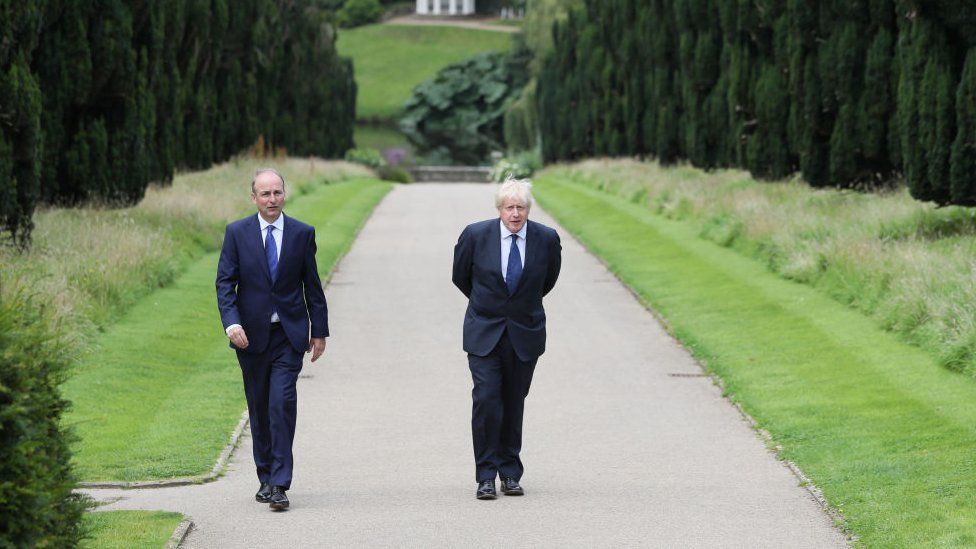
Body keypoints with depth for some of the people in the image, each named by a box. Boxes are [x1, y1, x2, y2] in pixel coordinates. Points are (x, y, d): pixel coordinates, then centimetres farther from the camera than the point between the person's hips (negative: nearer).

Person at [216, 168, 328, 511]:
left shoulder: (302, 234, 2)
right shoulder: (236, 233, 0)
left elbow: (312, 286, 7)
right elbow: (225, 282, -2)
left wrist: (319, 331, 7)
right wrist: (231, 322, -17)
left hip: (289, 334, -1)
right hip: (251, 334, 1)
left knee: (283, 403, -14)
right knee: (259, 408, 9)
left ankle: (280, 484, -14)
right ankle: (266, 478, 23)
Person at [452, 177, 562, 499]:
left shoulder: (547, 239, -6)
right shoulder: (475, 235, -9)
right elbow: (460, 277, 10)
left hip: (525, 332, 1)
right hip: (484, 331, -1)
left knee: (514, 404, 6)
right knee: (486, 400, -11)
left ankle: (510, 473, 18)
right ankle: (486, 476, -4)